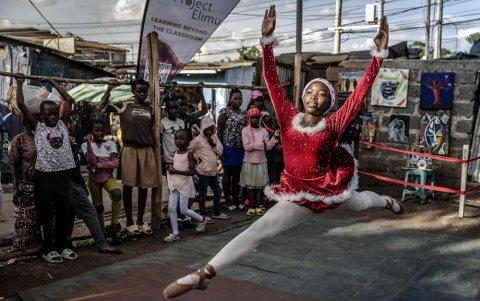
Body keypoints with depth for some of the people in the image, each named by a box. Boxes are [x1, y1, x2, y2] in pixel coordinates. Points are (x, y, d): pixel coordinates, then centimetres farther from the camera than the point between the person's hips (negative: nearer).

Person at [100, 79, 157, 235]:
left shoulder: (150, 108, 13)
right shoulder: (124, 105, 2)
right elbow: (102, 107, 0)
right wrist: (109, 89, -5)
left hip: (147, 150, 4)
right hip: (130, 149, -3)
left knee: (144, 186, 7)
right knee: (128, 186, 1)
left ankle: (140, 220, 20)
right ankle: (129, 222, 13)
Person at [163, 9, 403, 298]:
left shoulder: (334, 125, -16)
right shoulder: (289, 118, -11)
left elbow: (361, 90, -20)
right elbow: (272, 81, -16)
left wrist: (379, 52, -24)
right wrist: (267, 39, -22)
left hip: (328, 188, 0)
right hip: (298, 192, 0)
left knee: (359, 202, 33)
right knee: (258, 230, -12)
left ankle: (387, 201, 71)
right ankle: (204, 273, -16)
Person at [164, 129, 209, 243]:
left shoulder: (189, 153, -12)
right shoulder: (175, 153, 8)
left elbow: (192, 171, -19)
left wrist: (176, 171, -20)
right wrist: (171, 170, 1)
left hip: (185, 184, -6)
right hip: (175, 184, 6)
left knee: (183, 210, -1)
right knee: (171, 208, 1)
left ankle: (201, 219, 25)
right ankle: (175, 233, 11)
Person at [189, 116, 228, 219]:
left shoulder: (214, 137, 6)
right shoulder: (198, 140, -12)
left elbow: (220, 152, 5)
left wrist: (213, 145, -9)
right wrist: (197, 158, -9)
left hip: (213, 170, 7)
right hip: (204, 171, -7)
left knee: (217, 191, 16)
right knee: (202, 193, 4)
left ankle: (217, 213, 31)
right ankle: (203, 215, 15)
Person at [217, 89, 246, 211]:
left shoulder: (244, 114, 9)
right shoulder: (225, 112, -5)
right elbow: (219, 131, -7)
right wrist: (221, 148, -11)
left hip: (241, 149, 5)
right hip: (228, 148, -5)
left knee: (237, 174, 10)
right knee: (227, 173, 3)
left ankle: (236, 199, 20)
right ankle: (227, 200, 13)